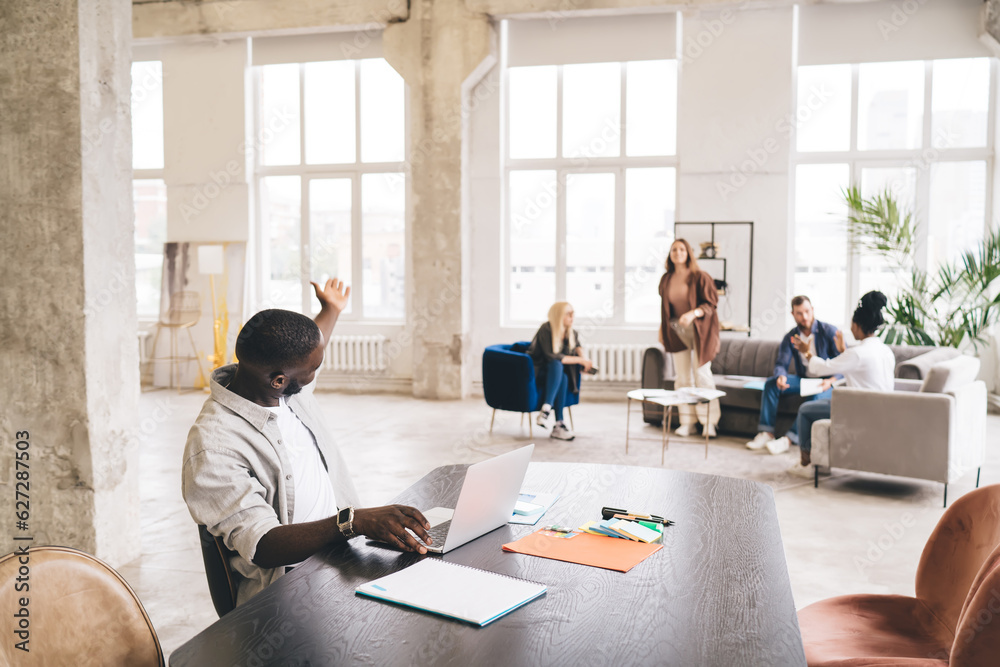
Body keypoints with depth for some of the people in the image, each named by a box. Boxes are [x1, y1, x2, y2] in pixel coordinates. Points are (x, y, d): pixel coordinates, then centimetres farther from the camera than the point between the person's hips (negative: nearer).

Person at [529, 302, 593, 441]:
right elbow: (551, 357, -26)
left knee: (563, 377, -30)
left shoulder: (570, 332, 2)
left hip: (553, 373, 6)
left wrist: (583, 357, 0)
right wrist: (579, 360, -23)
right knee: (557, 365, -36)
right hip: (536, 372, -6)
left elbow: (577, 345, 24)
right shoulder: (546, 329, -19)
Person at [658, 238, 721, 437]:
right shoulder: (666, 280, 8)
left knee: (701, 373, -8)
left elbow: (711, 303, -11)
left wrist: (693, 313, -26)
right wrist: (662, 329, 14)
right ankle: (687, 422, 8)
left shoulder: (700, 277, -8)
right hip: (677, 331, 4)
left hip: (699, 329, -4)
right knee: (683, 377, 3)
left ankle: (709, 422, 1)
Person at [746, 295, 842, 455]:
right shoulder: (790, 337, 5)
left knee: (817, 397, -37)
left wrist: (831, 381, -28)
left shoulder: (829, 331, -8)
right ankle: (767, 433, -20)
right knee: (771, 383, -17)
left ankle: (788, 440, -40)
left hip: (826, 383, -4)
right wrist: (781, 376, -27)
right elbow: (781, 364, -2)